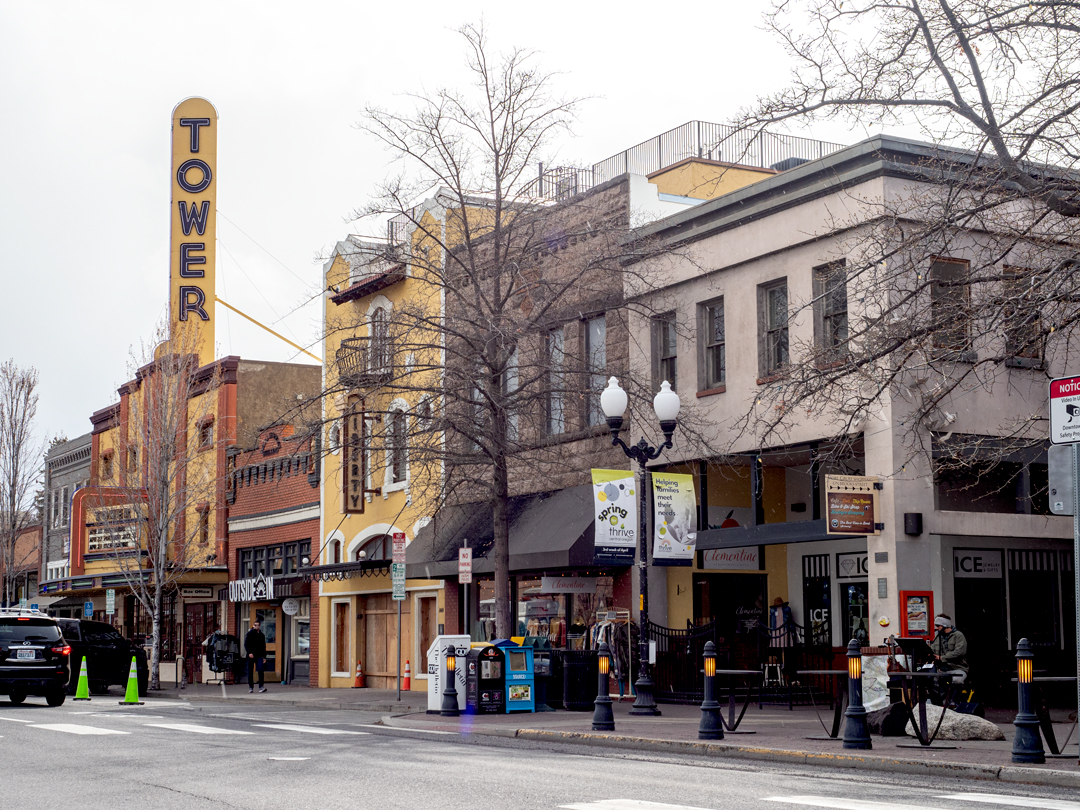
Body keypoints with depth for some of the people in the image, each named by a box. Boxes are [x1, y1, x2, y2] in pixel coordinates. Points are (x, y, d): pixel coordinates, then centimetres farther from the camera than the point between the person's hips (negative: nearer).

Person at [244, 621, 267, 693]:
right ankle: (250, 687, 11)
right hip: (251, 656, -2)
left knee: (260, 670, -13)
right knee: (250, 671, 3)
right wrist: (249, 653, -17)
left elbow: (263, 647, 18)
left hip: (259, 656, 2)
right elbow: (246, 644, -4)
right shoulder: (249, 634, 3)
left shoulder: (261, 635, 13)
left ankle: (261, 687, -15)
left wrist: (264, 657, 12)